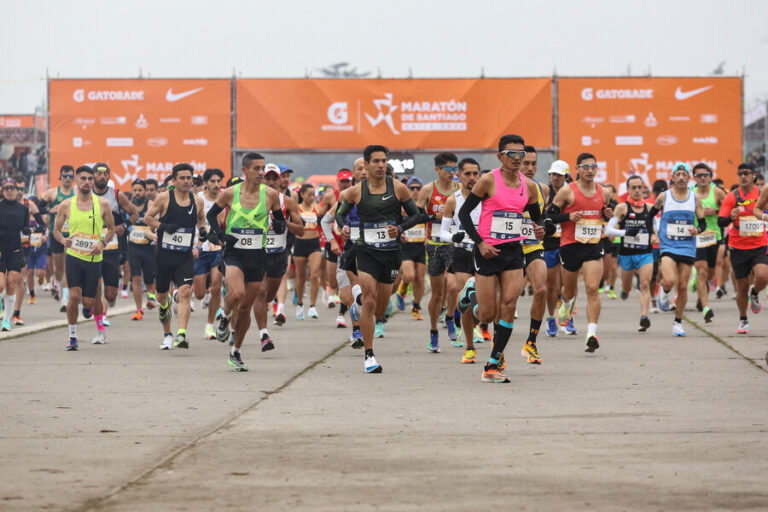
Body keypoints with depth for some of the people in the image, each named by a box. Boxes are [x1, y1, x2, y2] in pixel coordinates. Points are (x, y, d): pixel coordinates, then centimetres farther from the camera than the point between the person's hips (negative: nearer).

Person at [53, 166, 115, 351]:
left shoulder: (102, 204, 1)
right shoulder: (66, 205, 2)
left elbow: (111, 228, 10)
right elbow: (56, 229, 11)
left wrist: (103, 243, -9)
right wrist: (63, 240, -12)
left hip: (93, 258, 0)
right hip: (73, 256, 0)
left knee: (88, 301, 2)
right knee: (74, 295, -13)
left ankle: (87, 306, 42)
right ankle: (72, 336, 2)